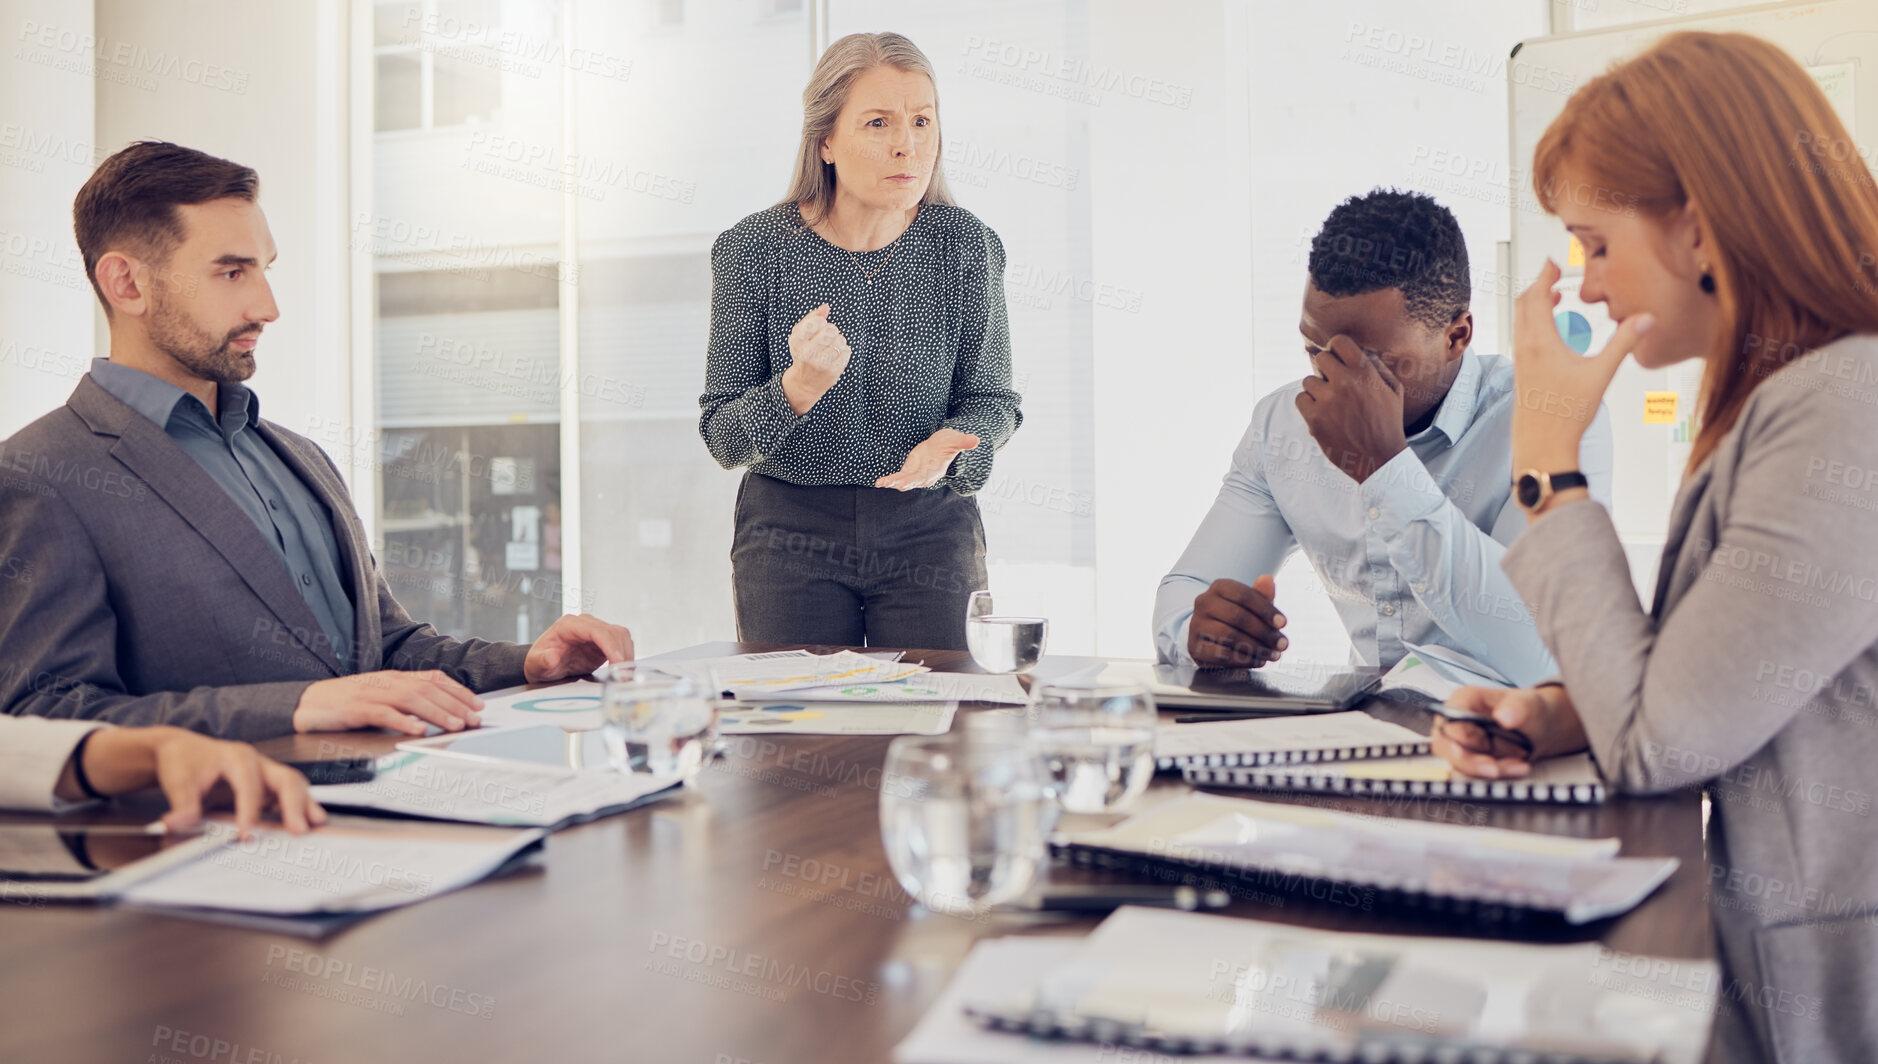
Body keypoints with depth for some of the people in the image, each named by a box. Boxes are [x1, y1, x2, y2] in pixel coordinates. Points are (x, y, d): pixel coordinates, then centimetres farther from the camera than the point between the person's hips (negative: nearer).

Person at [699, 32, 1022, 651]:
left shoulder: (966, 244, -6)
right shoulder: (752, 249, -9)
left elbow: (993, 401, 2)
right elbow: (721, 438, -8)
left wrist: (948, 446, -20)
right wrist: (798, 389, -28)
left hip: (929, 531, 1)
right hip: (790, 534, 0)